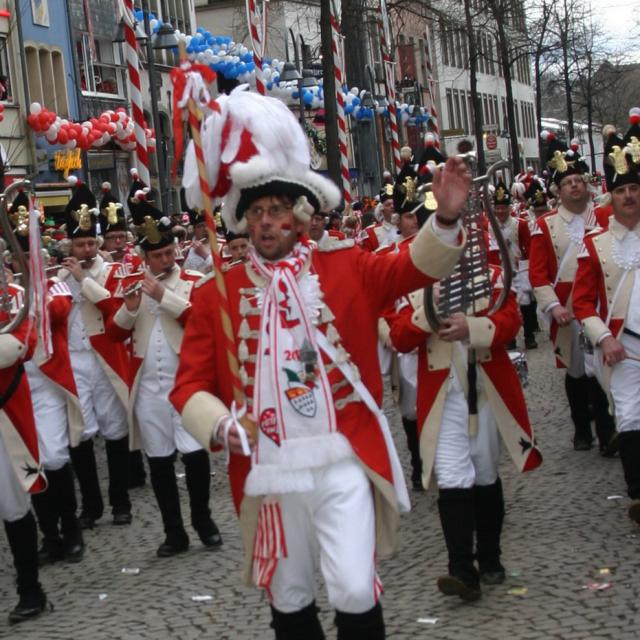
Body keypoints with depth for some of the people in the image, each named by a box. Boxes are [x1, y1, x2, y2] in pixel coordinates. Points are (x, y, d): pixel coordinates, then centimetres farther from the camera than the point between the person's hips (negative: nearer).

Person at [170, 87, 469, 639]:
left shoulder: (346, 269, 5)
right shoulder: (216, 295, 3)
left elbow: (416, 267, -7)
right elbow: (190, 385, 1)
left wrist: (447, 219, -26)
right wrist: (220, 426, -18)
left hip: (343, 460, -1)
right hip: (268, 471, 2)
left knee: (356, 593, -8)